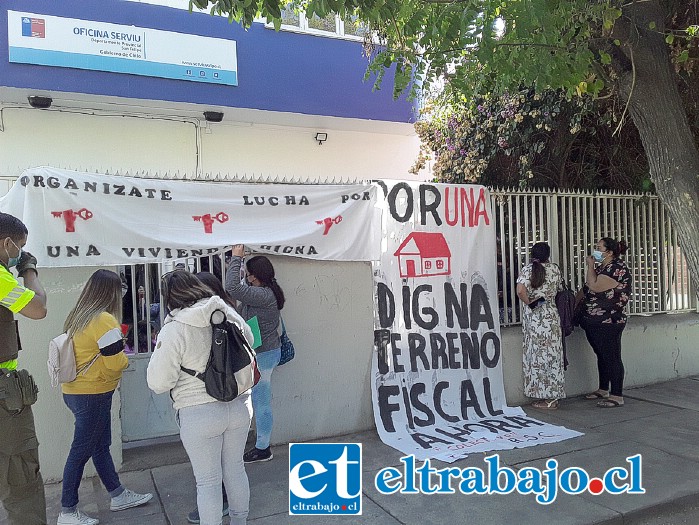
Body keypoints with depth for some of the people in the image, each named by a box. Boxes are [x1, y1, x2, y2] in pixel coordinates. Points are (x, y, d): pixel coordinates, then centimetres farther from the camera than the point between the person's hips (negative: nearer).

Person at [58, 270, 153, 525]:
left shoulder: (76, 317, 8)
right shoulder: (104, 320, -19)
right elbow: (116, 362, -20)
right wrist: (124, 359, 1)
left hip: (74, 391, 9)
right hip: (92, 395, -9)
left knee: (101, 445, 17)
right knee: (81, 451, 3)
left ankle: (118, 495, 30)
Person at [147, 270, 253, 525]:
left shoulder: (172, 331, -16)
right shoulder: (227, 313, -3)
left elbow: (158, 383, -13)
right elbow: (249, 341, 16)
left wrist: (160, 352, 3)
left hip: (199, 414, -5)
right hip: (239, 406, 5)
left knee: (208, 480, 11)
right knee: (235, 468, 23)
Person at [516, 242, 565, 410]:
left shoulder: (527, 269, -6)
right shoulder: (554, 269, 5)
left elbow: (520, 291, -21)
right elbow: (560, 289, 16)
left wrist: (530, 303, -6)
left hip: (532, 319, -3)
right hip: (551, 316, 4)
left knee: (537, 354, 3)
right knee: (551, 355, 10)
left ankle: (546, 398, 8)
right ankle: (552, 397, 16)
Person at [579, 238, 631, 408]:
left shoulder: (618, 268, -14)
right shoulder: (600, 267, 16)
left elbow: (594, 287, -23)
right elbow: (587, 289, 25)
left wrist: (590, 266, -12)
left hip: (608, 322, -10)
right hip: (593, 322, 10)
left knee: (611, 358, -4)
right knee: (601, 356, 17)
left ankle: (617, 396, 2)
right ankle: (603, 390, 28)